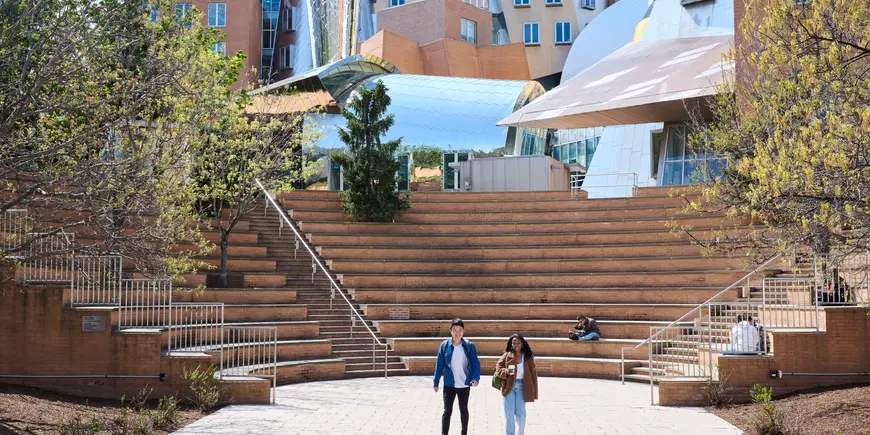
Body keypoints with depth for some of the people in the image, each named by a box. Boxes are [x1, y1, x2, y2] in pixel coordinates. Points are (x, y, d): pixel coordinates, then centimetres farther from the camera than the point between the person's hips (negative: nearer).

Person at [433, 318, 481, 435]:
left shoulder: (469, 346, -6)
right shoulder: (444, 345, -5)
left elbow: (475, 363, -5)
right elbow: (439, 365, 0)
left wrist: (476, 378, -21)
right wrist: (436, 382, -1)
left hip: (464, 384, 1)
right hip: (449, 384, -1)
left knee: (463, 410, 16)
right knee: (447, 411, -3)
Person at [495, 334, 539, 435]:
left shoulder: (528, 357, 0)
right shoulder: (506, 355, 0)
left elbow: (533, 374, 2)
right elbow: (498, 368, 0)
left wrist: (534, 392, 0)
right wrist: (506, 371, -23)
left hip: (521, 387, 0)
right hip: (509, 387, 0)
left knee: (520, 414, 2)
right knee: (509, 415, 3)